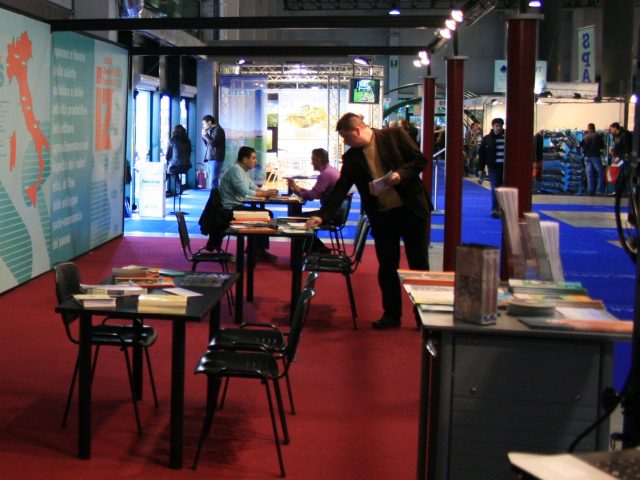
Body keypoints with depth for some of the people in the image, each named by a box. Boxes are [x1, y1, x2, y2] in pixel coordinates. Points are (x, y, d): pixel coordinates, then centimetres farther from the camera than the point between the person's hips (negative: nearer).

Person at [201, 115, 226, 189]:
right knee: (211, 181, 6)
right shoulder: (211, 130, 20)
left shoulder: (218, 130, -6)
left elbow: (213, 142, -18)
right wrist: (203, 136, 12)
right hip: (209, 159, 9)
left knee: (213, 181, -15)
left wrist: (205, 135, -4)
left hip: (215, 159, -9)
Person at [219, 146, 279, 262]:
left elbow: (254, 188, 17)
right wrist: (265, 193, -18)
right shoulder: (235, 170, -17)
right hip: (231, 209, -10)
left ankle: (260, 249, 7)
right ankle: (258, 251, -4)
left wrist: (267, 192, -3)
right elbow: (245, 192, -26)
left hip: (237, 206, 10)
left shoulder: (243, 170, 15)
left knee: (267, 214, 7)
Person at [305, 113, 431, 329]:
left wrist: (400, 174, -18)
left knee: (419, 264, 4)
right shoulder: (351, 157, 7)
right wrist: (323, 216, -3)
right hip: (381, 216, 3)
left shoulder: (394, 135, -3)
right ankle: (391, 313, 17)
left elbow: (420, 159, -3)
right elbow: (340, 190, 5)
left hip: (411, 209, -3)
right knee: (386, 267, 6)